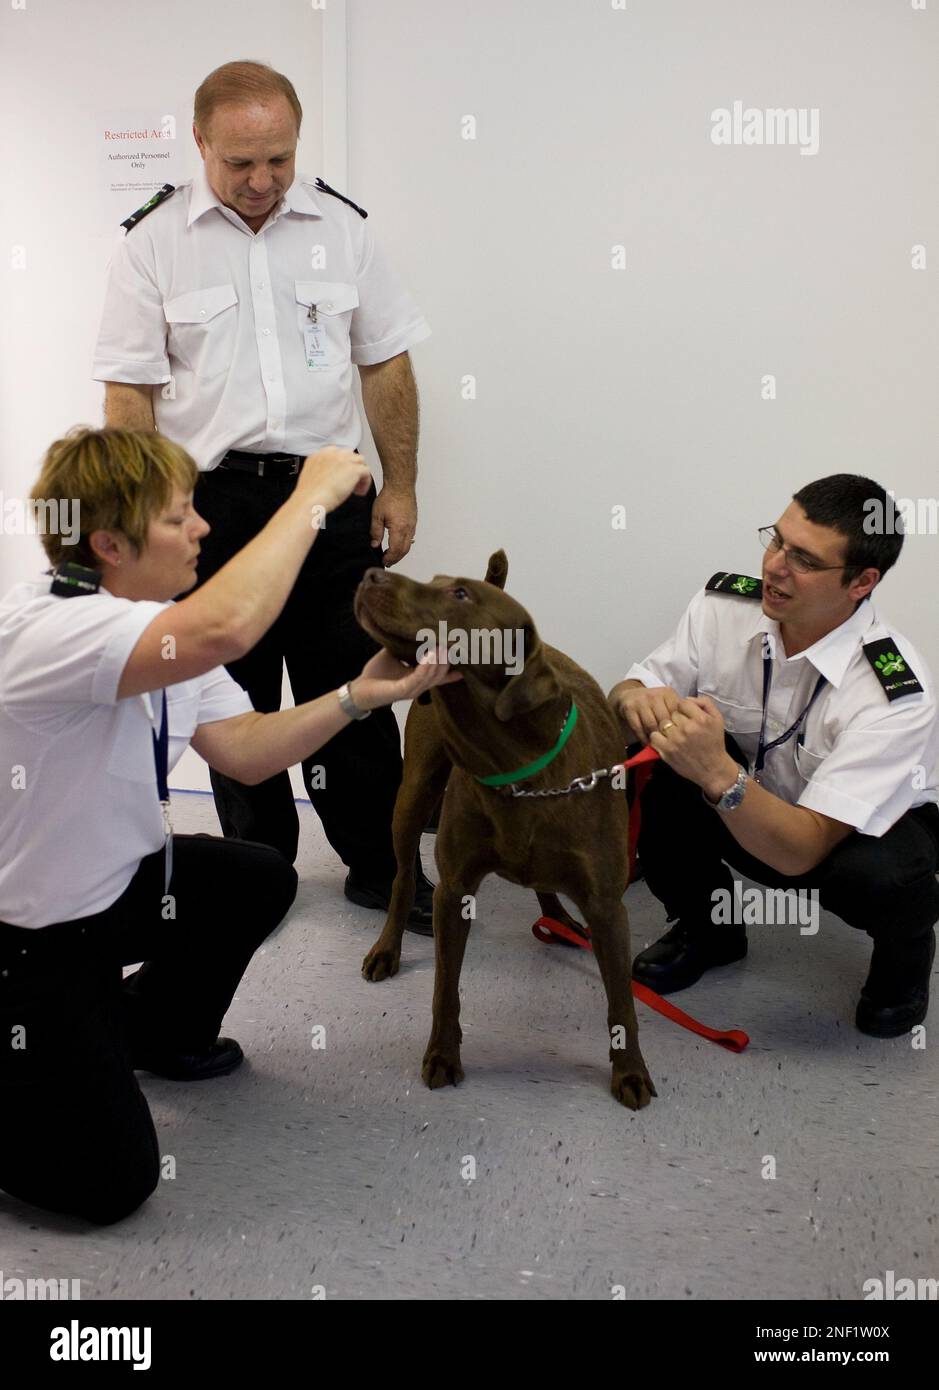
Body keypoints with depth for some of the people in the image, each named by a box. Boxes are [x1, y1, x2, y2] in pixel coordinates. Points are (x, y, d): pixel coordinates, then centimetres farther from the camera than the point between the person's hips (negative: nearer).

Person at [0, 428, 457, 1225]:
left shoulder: (164, 626, -1)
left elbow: (244, 750, -1)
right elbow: (227, 627, -49)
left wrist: (361, 695, -13)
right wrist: (313, 496, -36)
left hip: (112, 884, 9)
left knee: (259, 880, 14)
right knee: (109, 1181, -8)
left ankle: (153, 1033, 34)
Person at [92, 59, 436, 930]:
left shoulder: (340, 226, 5)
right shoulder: (154, 240, -1)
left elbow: (385, 364, 8)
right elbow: (129, 391, -2)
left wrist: (398, 486, 5)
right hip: (212, 499, -1)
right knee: (236, 699, 10)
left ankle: (380, 865, 21)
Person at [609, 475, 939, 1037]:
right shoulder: (723, 607, -20)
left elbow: (802, 851, -36)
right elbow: (626, 695, -12)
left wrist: (718, 772, -54)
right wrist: (637, 701, -37)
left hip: (874, 829, -4)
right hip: (750, 818, 4)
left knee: (879, 876, -38)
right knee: (653, 768, -25)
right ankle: (707, 928, 4)